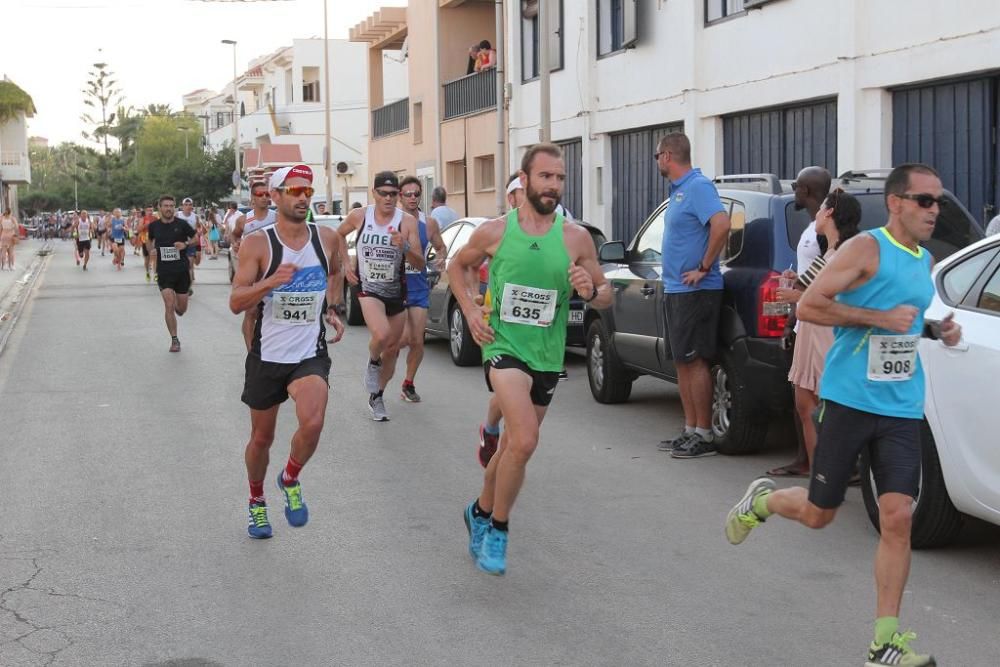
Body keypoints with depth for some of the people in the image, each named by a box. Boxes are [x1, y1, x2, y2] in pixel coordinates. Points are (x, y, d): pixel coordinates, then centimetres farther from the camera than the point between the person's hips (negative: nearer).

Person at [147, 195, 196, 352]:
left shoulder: (181, 224, -5)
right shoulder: (154, 226, 1)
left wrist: (186, 244, -14)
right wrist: (152, 249, 1)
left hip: (182, 270, 0)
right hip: (164, 271, 0)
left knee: (181, 309, 7)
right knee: (169, 306, -11)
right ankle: (174, 340, 1)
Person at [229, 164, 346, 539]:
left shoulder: (327, 239, 0)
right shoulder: (257, 244, -9)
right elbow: (236, 303, -14)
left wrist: (334, 309, 13)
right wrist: (271, 282, -29)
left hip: (311, 355, 1)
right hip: (267, 355, -1)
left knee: (312, 423, -24)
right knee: (262, 438, 13)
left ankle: (290, 480, 6)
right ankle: (256, 502, 40)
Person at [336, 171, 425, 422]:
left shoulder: (407, 221, -8)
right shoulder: (359, 216, -6)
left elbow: (420, 264, -11)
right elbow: (337, 236, 16)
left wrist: (405, 247, -29)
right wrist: (346, 264, 6)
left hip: (396, 292, 2)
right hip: (368, 289, -2)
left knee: (391, 349, 11)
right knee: (381, 335, -30)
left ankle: (377, 397, 33)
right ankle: (372, 362, 4)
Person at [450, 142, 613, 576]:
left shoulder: (575, 238, -2)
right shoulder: (494, 232, -4)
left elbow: (606, 297, 6)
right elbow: (458, 267, 14)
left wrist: (591, 291, -17)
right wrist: (470, 310, -1)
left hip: (547, 357, 4)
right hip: (504, 347, -3)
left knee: (513, 446, 16)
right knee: (524, 442, -23)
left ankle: (481, 512, 42)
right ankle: (497, 529, -3)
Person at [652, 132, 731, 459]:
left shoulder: (698, 187, -14)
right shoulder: (678, 190, 17)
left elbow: (721, 224, -29)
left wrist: (704, 268, -23)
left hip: (695, 291, -10)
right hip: (675, 290, 10)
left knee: (694, 361, -7)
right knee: (682, 362, 12)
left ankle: (704, 435, -2)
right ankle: (690, 430, 19)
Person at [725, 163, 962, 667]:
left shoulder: (924, 260, 13)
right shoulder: (866, 249, -10)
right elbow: (808, 306, -17)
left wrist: (935, 329, 8)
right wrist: (881, 317, -20)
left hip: (902, 408, 5)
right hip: (850, 400, -5)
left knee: (897, 518, -5)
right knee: (818, 514, 6)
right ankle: (762, 499, 40)